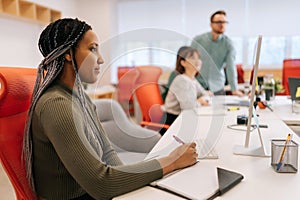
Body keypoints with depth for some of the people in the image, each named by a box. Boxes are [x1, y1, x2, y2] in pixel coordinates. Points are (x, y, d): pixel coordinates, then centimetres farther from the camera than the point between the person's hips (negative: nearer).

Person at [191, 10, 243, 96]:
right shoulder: (197, 40, -3)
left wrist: (234, 89, -20)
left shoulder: (228, 43, -4)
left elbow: (231, 67, -11)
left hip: (217, 88, 0)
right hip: (198, 86, 0)